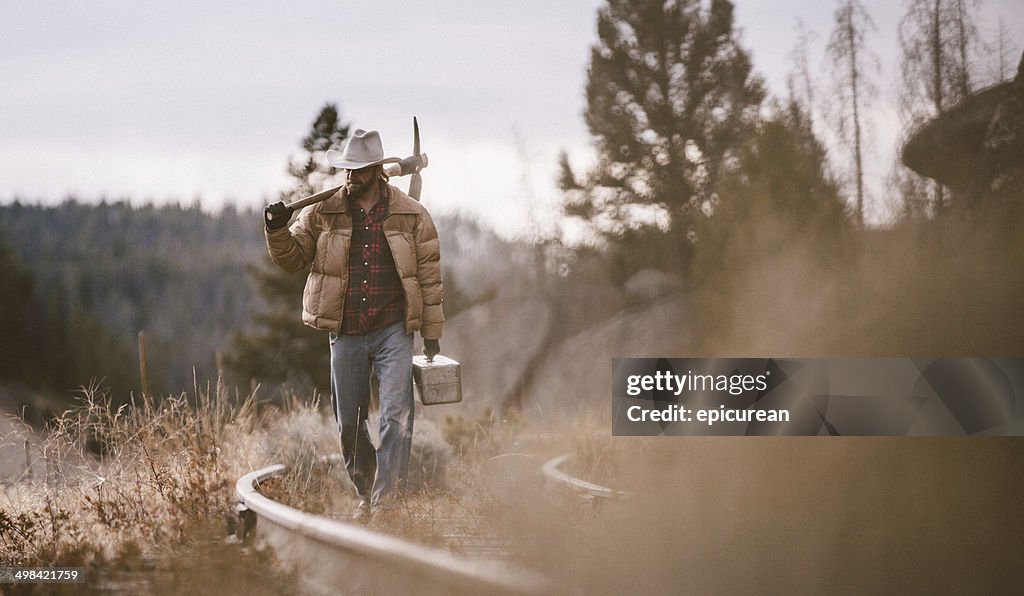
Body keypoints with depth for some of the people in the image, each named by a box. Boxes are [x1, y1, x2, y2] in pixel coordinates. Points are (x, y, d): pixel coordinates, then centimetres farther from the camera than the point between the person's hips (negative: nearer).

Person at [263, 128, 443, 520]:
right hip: (346, 335, 2)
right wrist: (277, 231, -10)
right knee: (348, 423, 8)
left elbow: (429, 277, 5)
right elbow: (293, 258, 11)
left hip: (393, 331, -2)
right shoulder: (323, 213, 5)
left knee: (396, 415, -14)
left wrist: (432, 333, 2)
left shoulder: (411, 216, 2)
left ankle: (387, 497, -13)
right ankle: (366, 494, 25)